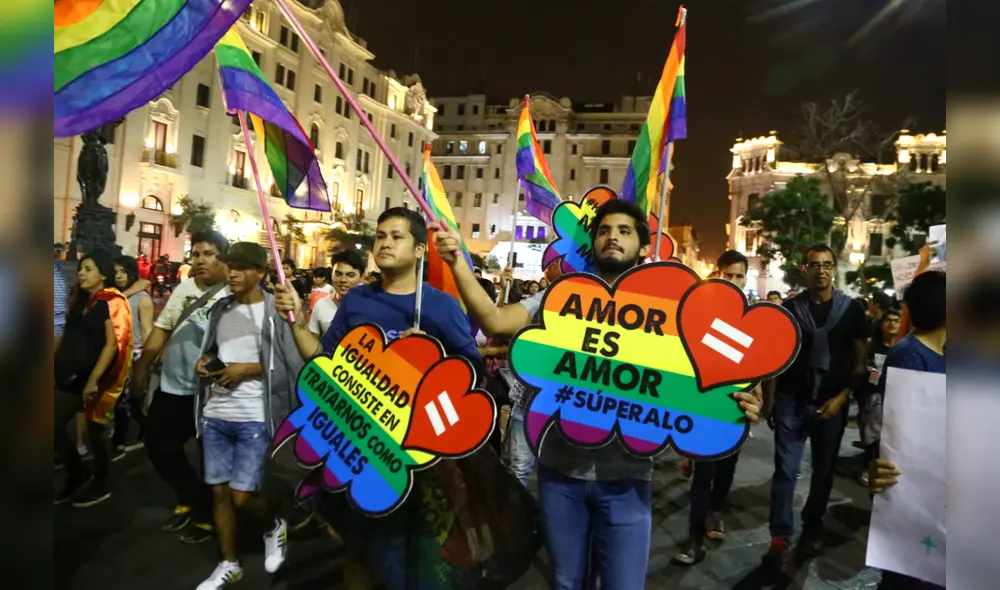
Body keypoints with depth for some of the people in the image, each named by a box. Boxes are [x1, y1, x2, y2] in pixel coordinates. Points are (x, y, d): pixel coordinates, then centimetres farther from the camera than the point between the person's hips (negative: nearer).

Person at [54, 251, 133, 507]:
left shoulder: (112, 303, -11)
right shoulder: (80, 301, 12)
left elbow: (113, 344, -18)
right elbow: (70, 339, 15)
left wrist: (93, 380, -22)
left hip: (95, 378, -7)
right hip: (71, 376, 7)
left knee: (96, 430, 5)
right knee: (55, 427, 6)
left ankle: (100, 484, 22)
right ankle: (78, 476, 25)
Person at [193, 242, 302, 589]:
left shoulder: (275, 311, -9)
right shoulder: (220, 309, 10)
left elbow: (295, 364, -12)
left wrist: (249, 368, -16)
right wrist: (204, 362, 2)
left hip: (255, 418, -6)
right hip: (215, 415, 6)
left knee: (242, 496, -6)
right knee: (218, 492, 12)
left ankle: (274, 527, 27)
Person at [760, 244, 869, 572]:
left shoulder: (852, 310, 0)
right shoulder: (789, 308, 0)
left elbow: (859, 360, 0)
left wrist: (842, 397, -11)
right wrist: (769, 400, -1)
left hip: (832, 403, 1)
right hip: (792, 401, -1)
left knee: (824, 471, 13)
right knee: (785, 470, -2)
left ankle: (813, 528, 31)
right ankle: (780, 538, 4)